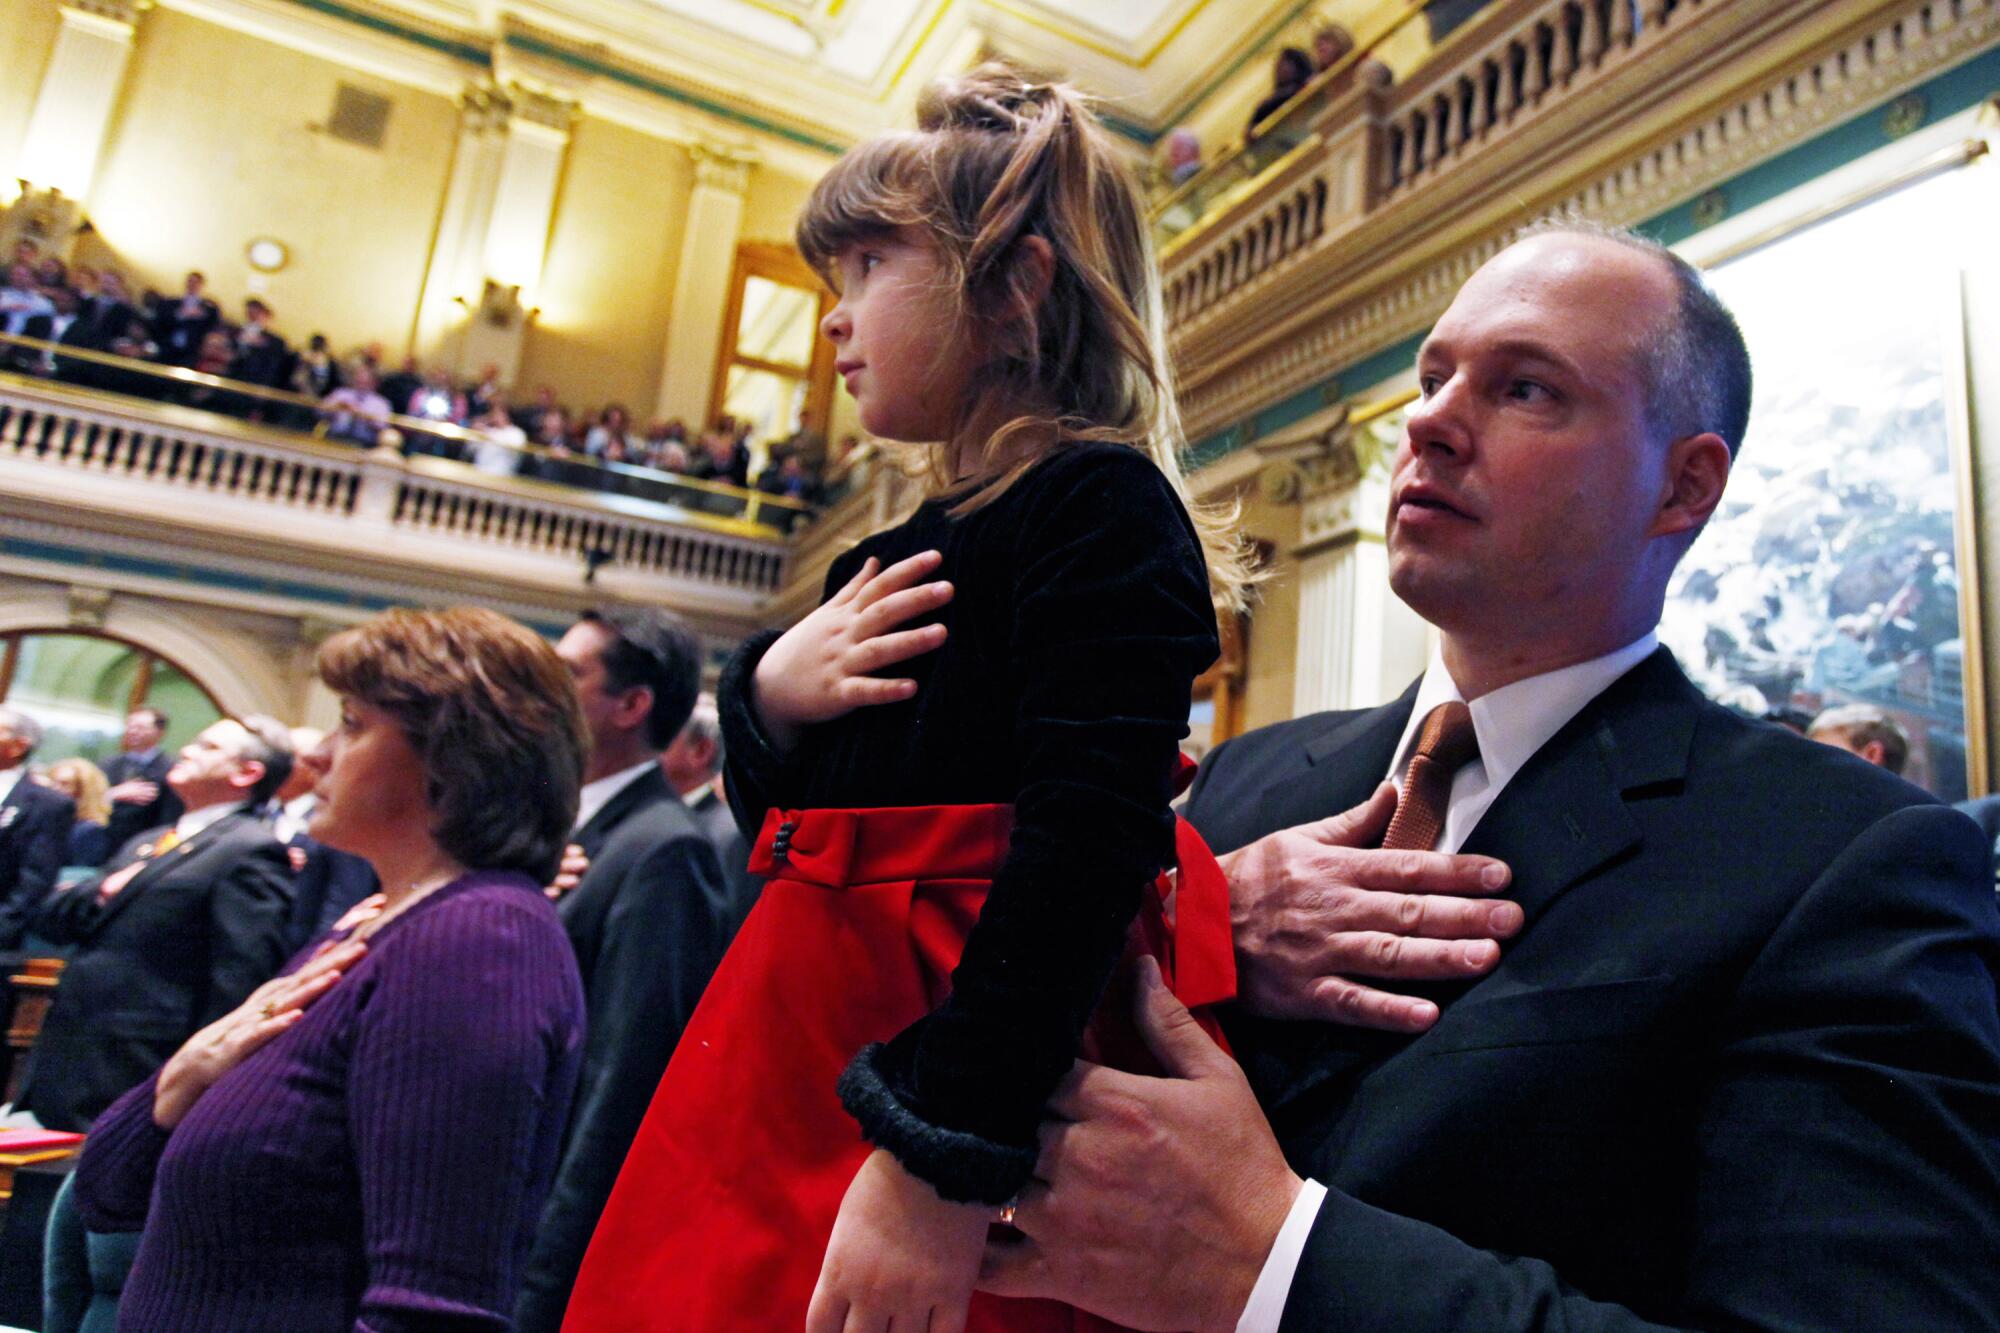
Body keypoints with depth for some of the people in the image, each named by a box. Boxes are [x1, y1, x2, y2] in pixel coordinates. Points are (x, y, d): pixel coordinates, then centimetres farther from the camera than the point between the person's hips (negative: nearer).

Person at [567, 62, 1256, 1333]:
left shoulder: (1103, 510, -13)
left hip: (960, 1060, -8)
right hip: (806, 1051, 8)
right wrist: (768, 695, -3)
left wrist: (942, 1159, -26)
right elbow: (781, 821, 17)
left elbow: (1088, 839, -24)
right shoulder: (904, 554, 12)